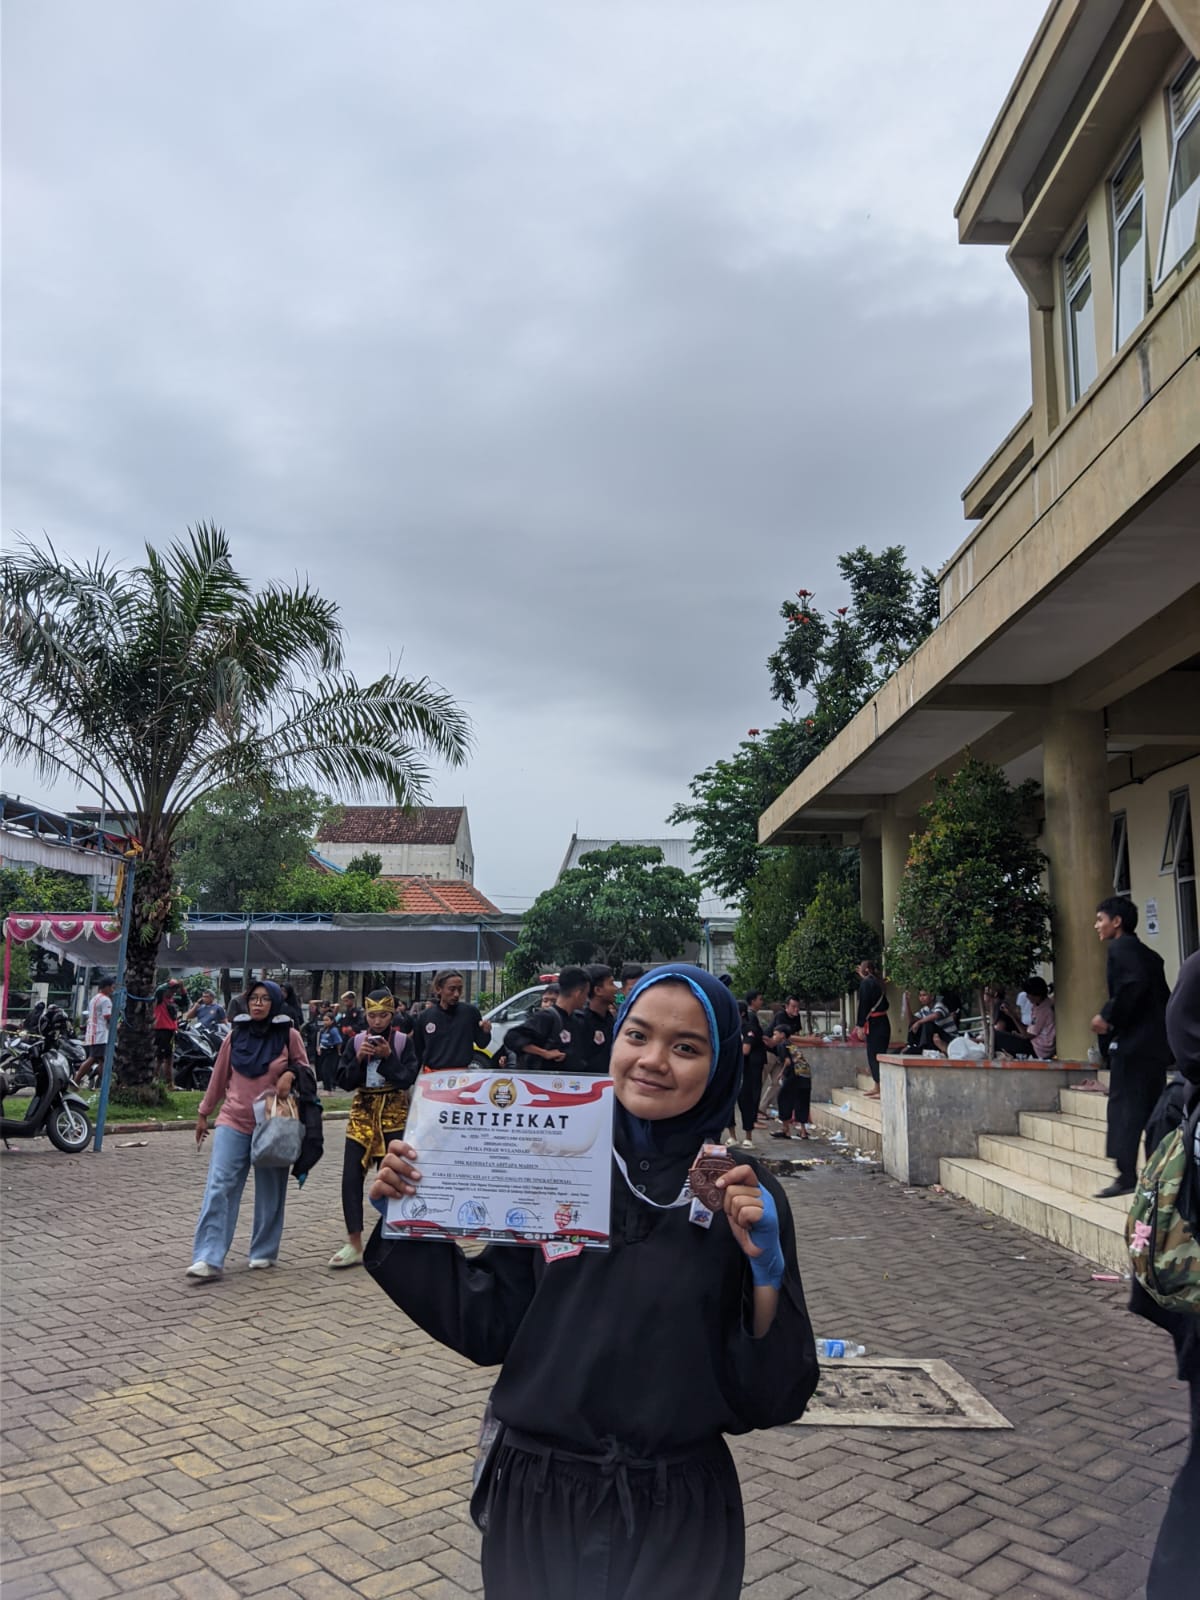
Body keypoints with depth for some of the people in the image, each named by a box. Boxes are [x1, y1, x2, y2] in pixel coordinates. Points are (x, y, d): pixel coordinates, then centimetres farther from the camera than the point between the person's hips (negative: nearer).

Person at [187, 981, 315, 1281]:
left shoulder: (288, 1036, -3)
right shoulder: (235, 1035, 3)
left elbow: (304, 1070, 7)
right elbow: (219, 1076, 12)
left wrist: (290, 1074, -16)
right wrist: (203, 1113, 17)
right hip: (233, 1122, 1)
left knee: (270, 1192, 8)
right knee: (219, 1188, -10)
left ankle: (264, 1252, 23)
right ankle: (208, 1258, -10)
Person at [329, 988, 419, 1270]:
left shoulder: (404, 1041, -3)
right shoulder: (357, 1041, 4)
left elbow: (408, 1079, -10)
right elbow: (345, 1081, 0)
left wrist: (388, 1057, -20)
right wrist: (359, 1059, -15)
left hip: (394, 1115, -2)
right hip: (362, 1113, 3)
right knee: (351, 1177, -4)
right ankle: (354, 1244, 4)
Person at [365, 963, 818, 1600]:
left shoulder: (745, 1197, -10)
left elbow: (772, 1397, -10)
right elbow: (487, 1327, -3)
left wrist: (767, 1268, -25)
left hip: (676, 1514, -1)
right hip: (534, 1496, 2)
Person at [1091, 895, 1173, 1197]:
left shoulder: (1120, 947, -8)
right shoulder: (1148, 954, 18)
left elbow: (1134, 983, -24)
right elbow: (1163, 996, 16)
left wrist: (1108, 1017, -16)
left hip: (1133, 1040, -9)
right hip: (1157, 1041, 9)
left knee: (1124, 1107, -6)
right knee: (1151, 1108, 11)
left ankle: (1127, 1176, -7)